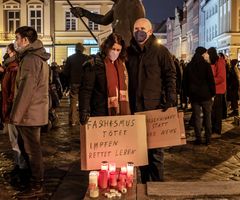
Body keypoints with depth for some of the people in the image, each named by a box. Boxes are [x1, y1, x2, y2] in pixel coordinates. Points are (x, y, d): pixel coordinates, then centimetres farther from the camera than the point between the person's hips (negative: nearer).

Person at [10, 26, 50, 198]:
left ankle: (36, 186, 13)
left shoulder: (30, 59, -16)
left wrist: (17, 114, -17)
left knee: (32, 149, 1)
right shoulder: (39, 57, 15)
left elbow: (26, 89, -22)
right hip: (35, 111, 10)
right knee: (25, 145, 20)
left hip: (29, 113, -10)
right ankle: (34, 176, 32)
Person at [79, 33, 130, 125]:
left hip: (120, 113, 6)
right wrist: (84, 112, -21)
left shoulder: (122, 64, 12)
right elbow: (86, 90, -11)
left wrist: (127, 112, 16)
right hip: (100, 114, -5)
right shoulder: (94, 65, -7)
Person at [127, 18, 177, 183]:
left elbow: (171, 76, -2)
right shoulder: (129, 52, 12)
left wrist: (170, 99, -13)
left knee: (155, 147, 0)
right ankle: (144, 181, 23)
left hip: (155, 106, -4)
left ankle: (157, 183, 13)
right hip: (135, 107, 4)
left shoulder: (160, 51, 1)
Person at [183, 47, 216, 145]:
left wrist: (188, 93, 14)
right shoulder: (206, 64, -7)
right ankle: (208, 138, 8)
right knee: (207, 116, 6)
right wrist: (213, 93, 1)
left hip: (193, 95, 3)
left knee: (196, 117, 5)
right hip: (205, 94, -3)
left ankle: (198, 138, 7)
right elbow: (211, 80, -8)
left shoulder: (189, 65, 6)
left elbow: (185, 81, 9)